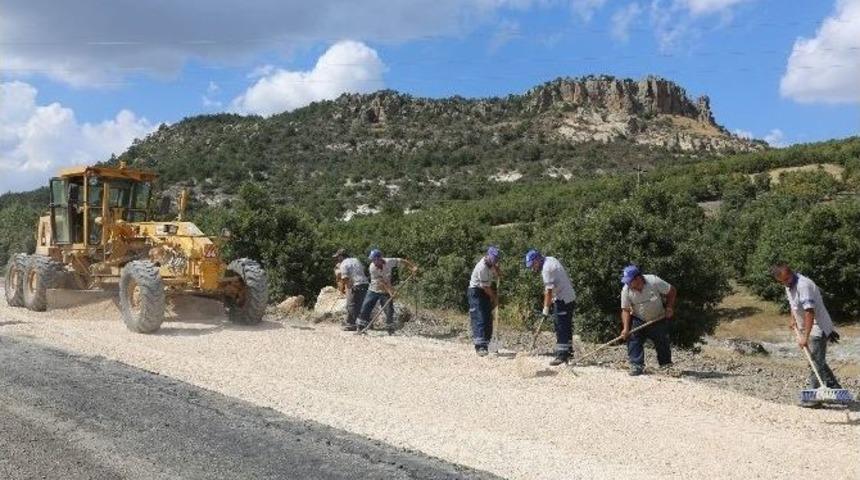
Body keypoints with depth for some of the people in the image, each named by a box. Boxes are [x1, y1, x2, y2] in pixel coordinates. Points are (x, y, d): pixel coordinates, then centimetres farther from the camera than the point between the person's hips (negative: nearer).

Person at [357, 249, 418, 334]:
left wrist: (413, 267, -18)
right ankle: (361, 328, 7)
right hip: (373, 291, -1)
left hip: (385, 292, 1)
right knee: (365, 308, -4)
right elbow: (381, 281, -25)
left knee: (389, 311, -4)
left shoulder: (389, 262, -18)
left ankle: (390, 330, 9)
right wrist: (390, 290, -31)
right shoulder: (372, 267, -22)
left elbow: (402, 261, -7)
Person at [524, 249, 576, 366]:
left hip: (562, 299, -10)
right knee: (567, 327, 17)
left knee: (561, 328, -8)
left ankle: (562, 356, -8)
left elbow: (549, 290, -20)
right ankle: (568, 353, 26)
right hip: (570, 297, 10)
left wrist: (546, 308, -15)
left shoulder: (547, 268, -20)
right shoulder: (551, 260, 11)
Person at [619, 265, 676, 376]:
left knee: (663, 343, 5)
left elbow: (672, 291, -9)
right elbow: (625, 310, -13)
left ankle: (666, 365, 23)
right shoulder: (626, 290, -18)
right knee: (634, 341, -14)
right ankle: (636, 366, -10)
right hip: (638, 320, 1)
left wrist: (669, 307, -14)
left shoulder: (654, 281, -24)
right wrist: (626, 328, -23)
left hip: (658, 320, -1)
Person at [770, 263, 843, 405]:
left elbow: (810, 312, -29)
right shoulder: (789, 286, 4)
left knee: (816, 362, -6)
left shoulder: (803, 285, -25)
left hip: (818, 328, -10)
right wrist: (793, 319, 12)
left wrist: (805, 336, -31)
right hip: (809, 329, 10)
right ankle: (836, 390, 28)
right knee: (818, 362, 17)